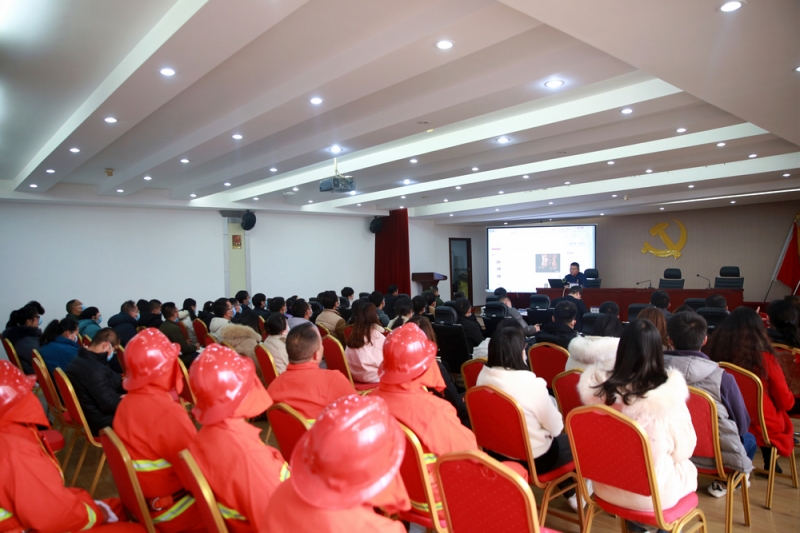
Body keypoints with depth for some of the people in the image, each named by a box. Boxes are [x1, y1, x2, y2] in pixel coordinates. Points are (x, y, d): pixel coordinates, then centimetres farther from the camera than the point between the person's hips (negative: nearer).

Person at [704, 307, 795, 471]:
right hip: (763, 427, -2)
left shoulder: (715, 350, -14)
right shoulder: (765, 358, -20)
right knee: (785, 423, 28)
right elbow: (786, 402, -7)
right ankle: (769, 465, 42)